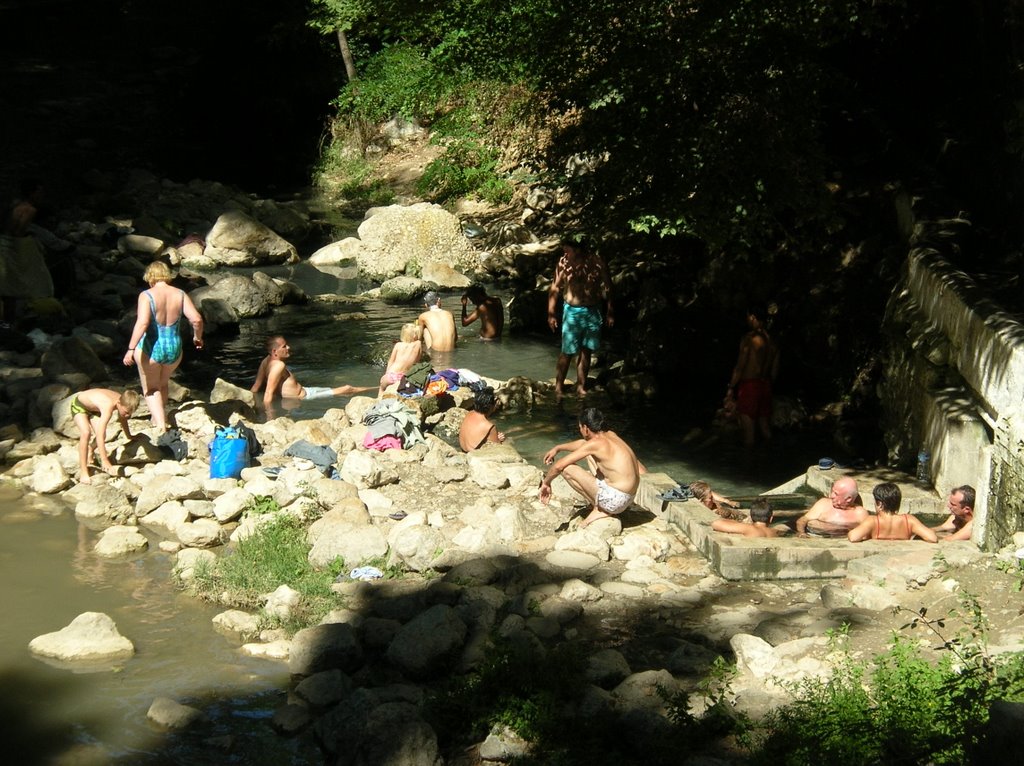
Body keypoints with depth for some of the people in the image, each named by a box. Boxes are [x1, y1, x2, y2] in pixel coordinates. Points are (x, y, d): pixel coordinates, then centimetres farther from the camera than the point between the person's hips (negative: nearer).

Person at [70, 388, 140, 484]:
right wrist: (104, 460, -52)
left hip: (93, 408, 7)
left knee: (102, 436, -2)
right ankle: (83, 473, -24)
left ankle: (89, 458, 33)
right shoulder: (108, 407, -44)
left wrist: (129, 437, 22)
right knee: (86, 433, -29)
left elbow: (123, 419, 6)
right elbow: (99, 435, -48)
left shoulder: (123, 401, -19)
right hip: (79, 404, -7)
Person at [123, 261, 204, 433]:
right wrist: (197, 337, 10)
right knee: (163, 383, 30)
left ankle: (161, 426, -3)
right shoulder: (180, 295, -2)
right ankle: (158, 415, 46)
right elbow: (196, 319, -8)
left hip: (151, 348, -4)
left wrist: (131, 349, -25)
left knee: (151, 389, 13)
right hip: (174, 348, 4)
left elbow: (142, 323, -26)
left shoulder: (146, 296, -13)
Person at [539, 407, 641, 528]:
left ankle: (599, 510, -1)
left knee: (567, 468, -9)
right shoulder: (611, 435, 8)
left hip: (615, 500, -9)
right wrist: (558, 448, 36)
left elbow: (558, 466, -9)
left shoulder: (595, 444, -14)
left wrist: (546, 483, 8)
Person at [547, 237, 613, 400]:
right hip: (572, 311, -1)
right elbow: (555, 289, -2)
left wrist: (609, 312, 3)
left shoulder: (596, 262, -9)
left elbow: (607, 287, 1)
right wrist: (551, 314, -4)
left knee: (586, 351, 10)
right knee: (567, 352, -2)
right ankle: (558, 386, 8)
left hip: (592, 312, 1)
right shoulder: (563, 263, -9)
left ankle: (581, 386, 21)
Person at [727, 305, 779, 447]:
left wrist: (731, 388, -10)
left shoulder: (749, 338, -12)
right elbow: (775, 368, 14)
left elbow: (740, 366, -14)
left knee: (747, 424, -3)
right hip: (765, 386, 7)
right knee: (764, 424, 14)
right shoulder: (770, 339, 9)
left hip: (749, 386, -7)